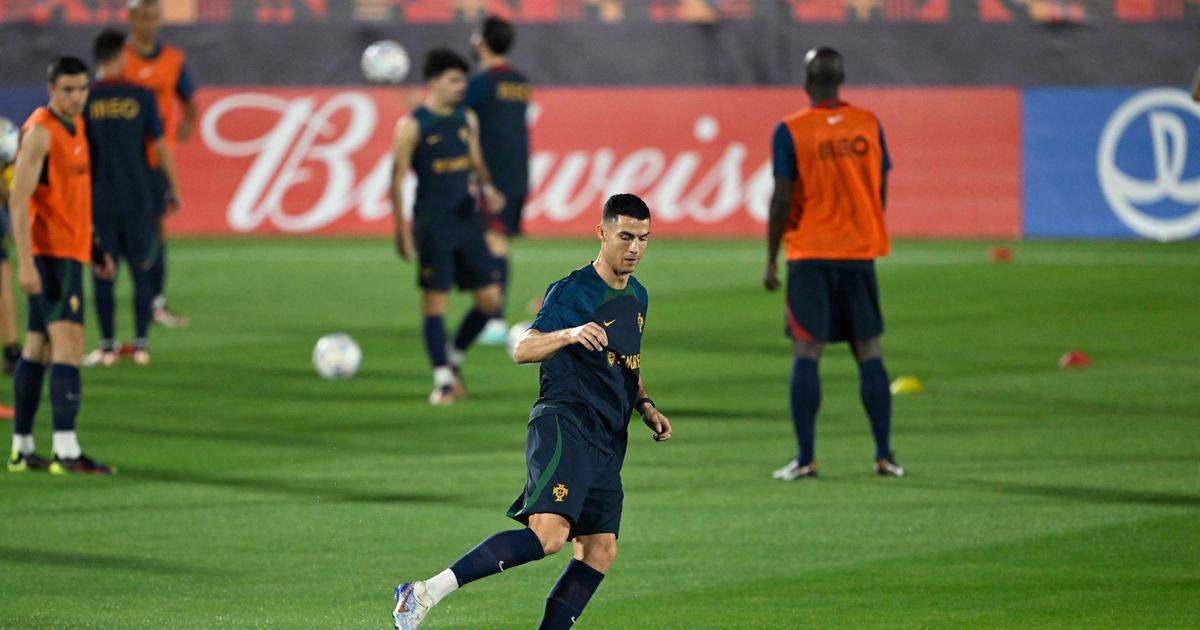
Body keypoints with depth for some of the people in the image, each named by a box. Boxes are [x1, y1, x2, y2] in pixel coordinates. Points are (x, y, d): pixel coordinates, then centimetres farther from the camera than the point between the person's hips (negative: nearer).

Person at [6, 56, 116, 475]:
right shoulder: (40, 131, -14)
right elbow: (19, 199, -18)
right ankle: (66, 451, -21)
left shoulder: (75, 127, 14)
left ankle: (21, 449, 16)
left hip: (70, 251, 9)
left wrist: (94, 246, 22)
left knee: (38, 347, 12)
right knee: (69, 342, -16)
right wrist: (25, 263, -23)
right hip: (50, 252, -9)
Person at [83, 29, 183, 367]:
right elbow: (160, 147, 1)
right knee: (142, 269, 9)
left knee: (103, 272, 5)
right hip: (138, 197, 0)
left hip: (99, 199, 0)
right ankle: (141, 343, 8)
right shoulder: (142, 97, -3)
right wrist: (173, 188, 12)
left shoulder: (85, 100, -4)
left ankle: (107, 346, 5)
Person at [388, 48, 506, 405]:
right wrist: (401, 229, -11)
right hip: (432, 224, -6)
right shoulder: (412, 126, -7)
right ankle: (443, 380, 2)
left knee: (490, 299, 2)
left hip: (466, 220, 6)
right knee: (434, 302, -4)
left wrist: (487, 189, 0)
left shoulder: (467, 119, 10)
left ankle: (454, 359, 22)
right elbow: (398, 177, -6)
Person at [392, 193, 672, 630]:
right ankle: (428, 591, -26)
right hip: (563, 425, -9)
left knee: (599, 552, 0)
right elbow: (522, 350, -17)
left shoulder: (637, 297, 19)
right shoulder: (572, 292, -7)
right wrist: (569, 335, -35)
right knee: (549, 533, -26)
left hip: (608, 443, 9)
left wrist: (646, 407, 18)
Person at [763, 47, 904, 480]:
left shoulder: (791, 131, -7)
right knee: (870, 355, 7)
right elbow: (881, 192, 8)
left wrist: (771, 261, -3)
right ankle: (884, 456, 6)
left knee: (806, 356, -2)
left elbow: (782, 200, -10)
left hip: (809, 256, -3)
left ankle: (805, 459, -6)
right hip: (860, 253, 3)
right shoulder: (868, 125, 3)